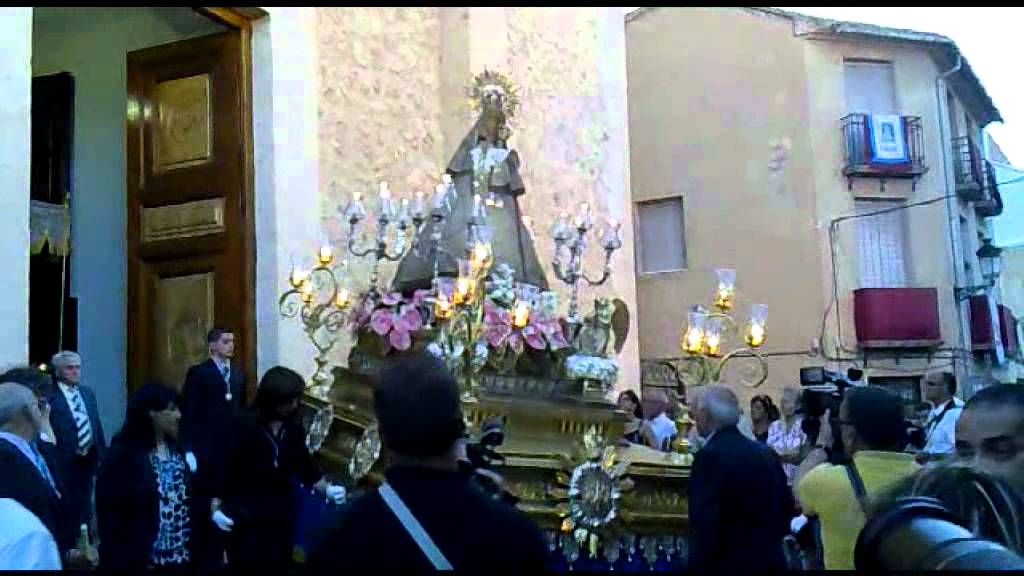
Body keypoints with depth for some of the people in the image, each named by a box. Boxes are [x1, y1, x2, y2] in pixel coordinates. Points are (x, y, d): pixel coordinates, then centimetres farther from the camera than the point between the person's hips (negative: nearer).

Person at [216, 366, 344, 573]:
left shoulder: (294, 428, -3)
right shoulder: (247, 429, -16)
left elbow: (305, 465, 5)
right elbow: (225, 467, -11)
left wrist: (327, 489, -7)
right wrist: (216, 509, -13)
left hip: (281, 515, 5)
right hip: (244, 517, -4)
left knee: (278, 565, 14)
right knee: (246, 566, 3)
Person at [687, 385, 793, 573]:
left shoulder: (711, 455, -18)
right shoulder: (766, 452, 6)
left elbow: (705, 524, -21)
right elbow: (785, 506, 12)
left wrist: (697, 566, -13)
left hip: (729, 563, -7)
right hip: (771, 560, 7)